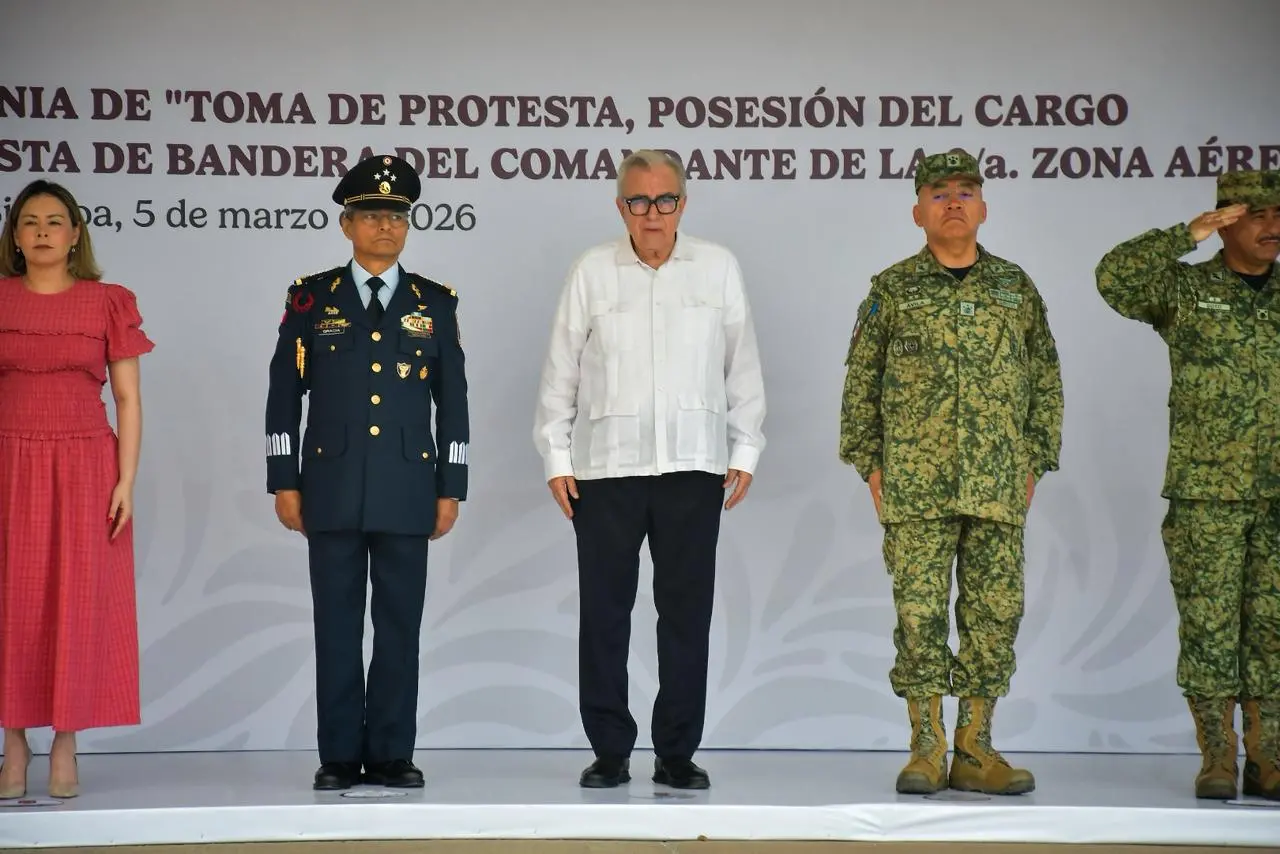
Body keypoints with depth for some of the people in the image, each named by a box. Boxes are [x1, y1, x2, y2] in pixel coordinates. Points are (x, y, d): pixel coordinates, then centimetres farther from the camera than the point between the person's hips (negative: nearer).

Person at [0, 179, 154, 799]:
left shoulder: (109, 303, 5)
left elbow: (128, 399, 3)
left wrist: (126, 481, -5)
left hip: (85, 470, -1)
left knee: (78, 603, -1)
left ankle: (65, 750, 6)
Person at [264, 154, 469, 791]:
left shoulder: (435, 303, 9)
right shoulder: (311, 298, 6)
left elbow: (453, 403, 9)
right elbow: (284, 395, 6)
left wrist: (451, 489, 4)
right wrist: (283, 481, 0)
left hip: (408, 489, 1)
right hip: (332, 488, 0)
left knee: (400, 626, 2)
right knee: (337, 626, 2)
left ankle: (392, 754, 9)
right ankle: (339, 756, 9)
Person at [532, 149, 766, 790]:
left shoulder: (719, 268, 7)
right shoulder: (591, 272, 5)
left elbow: (742, 368, 10)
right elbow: (560, 373, 7)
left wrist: (744, 451, 7)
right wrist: (556, 458, 3)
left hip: (693, 469, 0)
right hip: (605, 467, 0)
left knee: (687, 612, 3)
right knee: (604, 613, 2)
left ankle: (678, 754, 12)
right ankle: (610, 753, 12)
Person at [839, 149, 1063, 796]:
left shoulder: (1016, 287, 11)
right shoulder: (892, 289, 5)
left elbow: (1046, 381, 14)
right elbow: (860, 383, 8)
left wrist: (1035, 464, 8)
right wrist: (869, 465, 2)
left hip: (999, 487, 2)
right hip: (915, 487, -2)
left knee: (994, 614, 3)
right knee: (919, 614, -3)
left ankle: (974, 749, 11)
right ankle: (926, 750, 5)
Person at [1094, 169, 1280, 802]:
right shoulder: (1184, 288, 2)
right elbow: (1114, 277, -15)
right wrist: (1189, 234, -17)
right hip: (1204, 493, -3)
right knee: (1208, 624, -1)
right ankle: (1217, 758, 7)